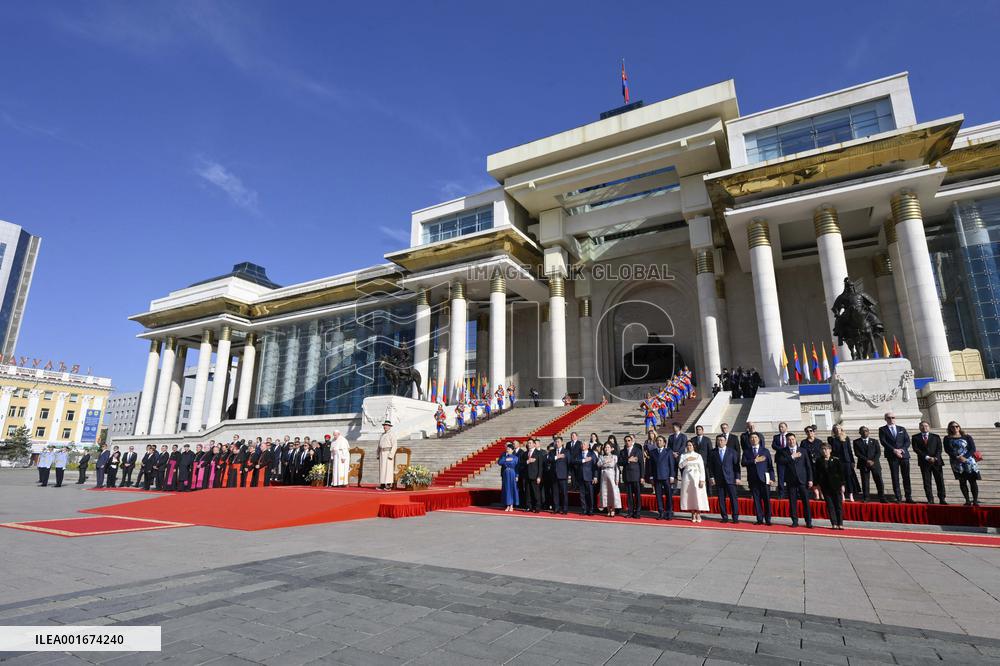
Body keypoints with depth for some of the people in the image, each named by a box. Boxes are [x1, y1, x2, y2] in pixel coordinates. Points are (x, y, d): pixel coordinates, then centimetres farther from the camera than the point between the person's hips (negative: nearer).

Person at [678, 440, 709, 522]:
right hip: (687, 477, 2)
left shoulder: (698, 455, 4)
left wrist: (702, 480, -8)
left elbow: (702, 468, 0)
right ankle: (693, 514, 10)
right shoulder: (683, 455, 9)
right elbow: (680, 465, -4)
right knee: (689, 496, 1)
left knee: (698, 495, -7)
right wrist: (687, 460, -14)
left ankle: (698, 515, 2)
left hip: (696, 477, -1)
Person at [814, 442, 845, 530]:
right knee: (830, 505, 2)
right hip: (825, 486, 2)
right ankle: (834, 524, 6)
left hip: (836, 485, -1)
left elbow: (841, 473, 0)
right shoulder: (819, 461, 4)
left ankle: (840, 524, 9)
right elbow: (817, 474, 7)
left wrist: (842, 485, -4)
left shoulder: (836, 460, -1)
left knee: (839, 504, 1)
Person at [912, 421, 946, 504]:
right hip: (924, 462, -1)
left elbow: (940, 448, 4)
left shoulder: (936, 437, 12)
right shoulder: (915, 437, 8)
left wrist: (935, 458, -11)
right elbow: (916, 449, -2)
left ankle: (942, 499, 8)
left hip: (936, 461, 1)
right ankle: (930, 500, 2)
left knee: (940, 481, 0)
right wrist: (926, 457, -12)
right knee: (926, 482, -1)